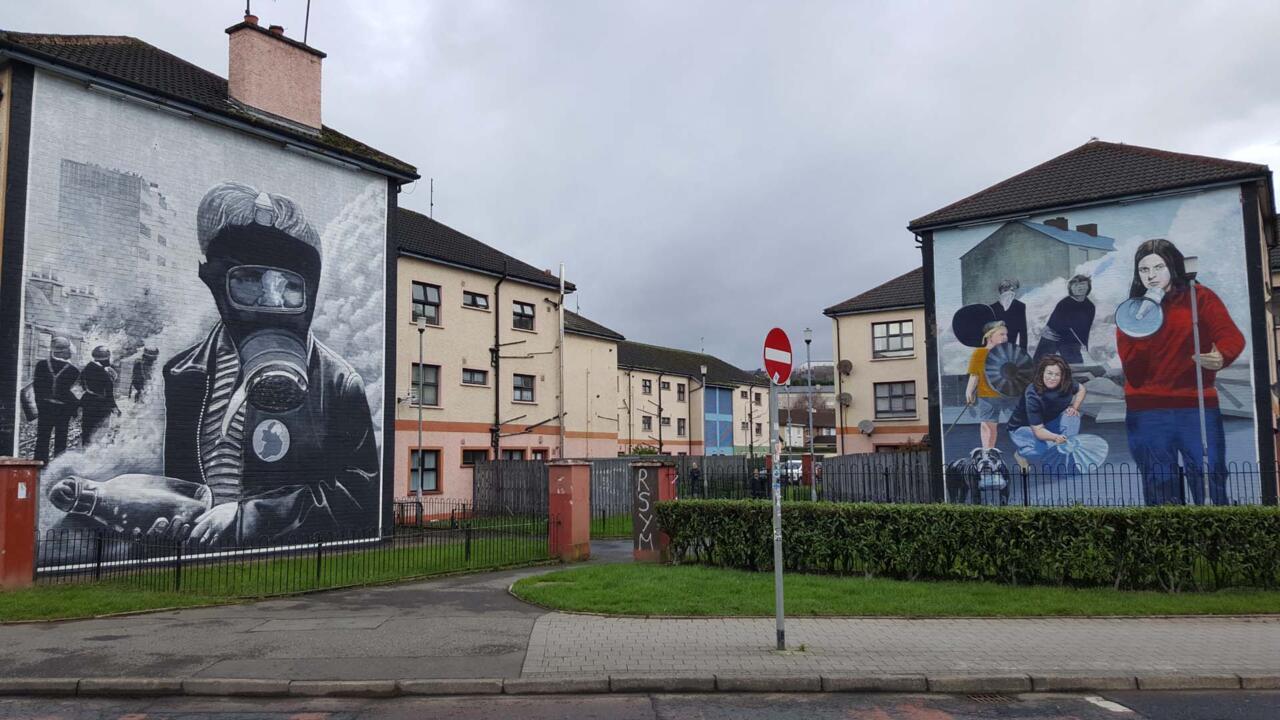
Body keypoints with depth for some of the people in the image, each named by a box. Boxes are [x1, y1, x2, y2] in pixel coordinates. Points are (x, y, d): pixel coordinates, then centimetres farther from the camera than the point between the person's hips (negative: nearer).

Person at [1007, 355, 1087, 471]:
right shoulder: (1033, 395, -34)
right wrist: (1056, 437, -55)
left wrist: (1074, 407, -9)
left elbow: (1081, 389, 10)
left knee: (1071, 417, -21)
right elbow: (1038, 430, -35)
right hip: (1022, 428, -6)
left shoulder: (1066, 385, -17)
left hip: (1049, 424, 6)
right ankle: (1022, 454, 1)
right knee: (1053, 448, -32)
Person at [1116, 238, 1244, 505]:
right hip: (1147, 414, 1)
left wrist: (1221, 356, -31)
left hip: (1198, 407, -1)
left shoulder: (1200, 297, 6)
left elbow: (1232, 335, -9)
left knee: (1211, 489, -3)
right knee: (1160, 496, 5)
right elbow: (1134, 374, 0)